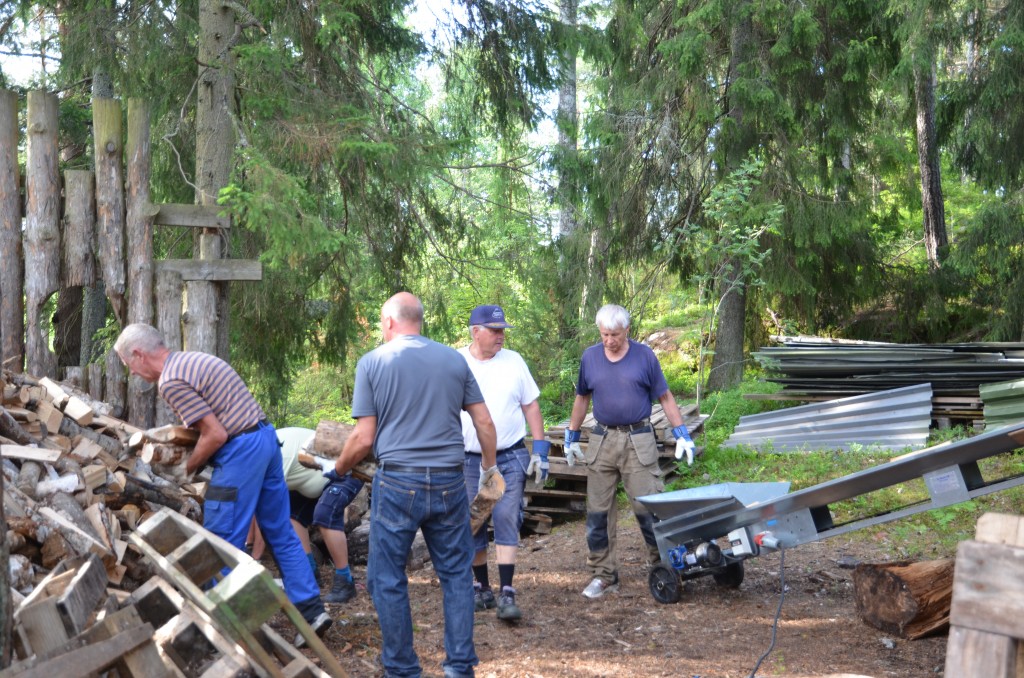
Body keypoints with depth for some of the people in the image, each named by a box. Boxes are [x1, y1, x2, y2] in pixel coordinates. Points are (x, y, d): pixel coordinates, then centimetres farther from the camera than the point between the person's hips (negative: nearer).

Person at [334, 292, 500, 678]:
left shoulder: (372, 362, -1)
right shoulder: (454, 360, 6)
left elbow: (364, 438, -4)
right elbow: (484, 422, 8)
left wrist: (339, 469, 14)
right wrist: (490, 466, 24)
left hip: (397, 484, -3)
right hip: (449, 483, 3)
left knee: (388, 580, 9)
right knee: (456, 574, 12)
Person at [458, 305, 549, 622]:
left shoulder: (513, 361, 3)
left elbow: (531, 405, 7)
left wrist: (540, 450, 2)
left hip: (510, 458, -1)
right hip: (469, 460, 1)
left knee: (507, 520, -10)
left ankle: (506, 593, -11)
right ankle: (481, 587, 22)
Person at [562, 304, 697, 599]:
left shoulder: (644, 356, -2)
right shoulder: (590, 357, 5)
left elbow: (665, 397, 4)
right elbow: (582, 398, 16)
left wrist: (682, 434, -1)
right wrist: (572, 437, 17)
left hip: (639, 441, -3)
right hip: (602, 441, 3)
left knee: (648, 508, -5)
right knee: (597, 511, 4)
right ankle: (603, 575, 13)